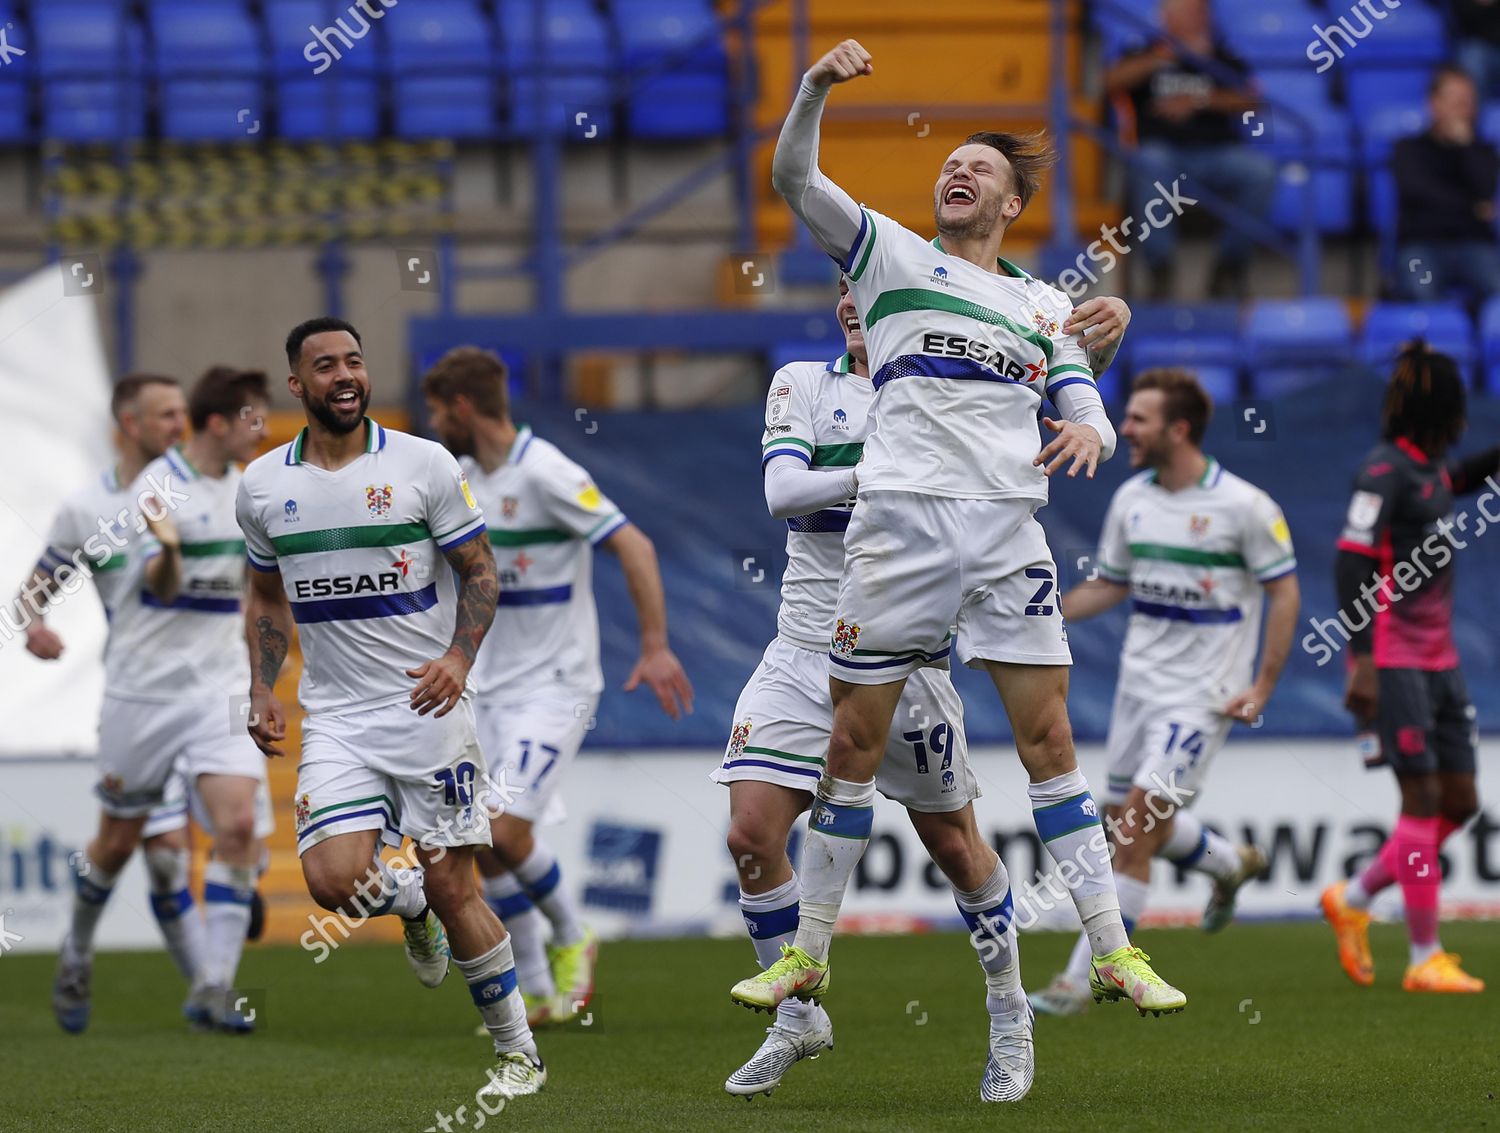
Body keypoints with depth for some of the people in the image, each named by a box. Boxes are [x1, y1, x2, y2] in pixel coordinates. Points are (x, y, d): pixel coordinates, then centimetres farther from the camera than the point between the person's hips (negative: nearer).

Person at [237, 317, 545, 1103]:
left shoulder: (423, 464, -3)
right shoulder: (263, 486, 6)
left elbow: (480, 573, 2)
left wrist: (459, 658, -14)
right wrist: (262, 691, 6)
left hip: (428, 706, -2)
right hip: (336, 720, 2)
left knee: (451, 886, -4)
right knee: (332, 881, -16)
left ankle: (516, 1051, 11)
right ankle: (408, 901, 21)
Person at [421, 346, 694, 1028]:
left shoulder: (544, 473, -17)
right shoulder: (463, 476, 8)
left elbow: (633, 547, -20)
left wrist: (656, 647, -24)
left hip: (554, 685, -8)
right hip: (490, 687, 8)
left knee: (507, 831, -17)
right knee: (484, 847, 1)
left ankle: (571, 940, 9)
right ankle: (536, 993, 12)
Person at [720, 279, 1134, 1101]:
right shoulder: (801, 384, 4)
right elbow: (783, 490, -11)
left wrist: (1107, 320, -22)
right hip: (805, 654, 1)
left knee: (954, 843, 6)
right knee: (751, 832, -9)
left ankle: (1008, 1017, 26)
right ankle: (797, 1018, 10)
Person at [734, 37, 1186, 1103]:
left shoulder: (1043, 305, 19)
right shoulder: (891, 253, 12)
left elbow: (1085, 406, 17)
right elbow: (795, 177, 2)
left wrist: (1090, 427, -8)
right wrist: (816, 89, -15)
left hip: (1009, 527, 2)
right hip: (901, 522, -2)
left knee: (1049, 736, -3)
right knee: (855, 739, 0)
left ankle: (1114, 951, 0)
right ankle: (808, 953, 9)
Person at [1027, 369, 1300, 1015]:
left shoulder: (1244, 505, -13)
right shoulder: (1131, 499, 5)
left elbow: (1284, 592, -7)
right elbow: (1111, 585, 16)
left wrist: (1263, 686, -12)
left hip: (1201, 694, -7)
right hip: (1139, 681, 7)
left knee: (1135, 831, -13)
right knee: (1127, 822, 13)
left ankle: (1081, 979, -10)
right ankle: (1231, 865, 43)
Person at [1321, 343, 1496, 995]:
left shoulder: (1428, 468, 13)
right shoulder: (1386, 471, -12)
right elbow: (1352, 560, -19)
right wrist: (1361, 659, -24)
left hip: (1438, 660, 9)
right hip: (1393, 661, -9)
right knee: (1423, 797, -9)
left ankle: (1354, 899, 22)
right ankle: (1425, 958, -5)